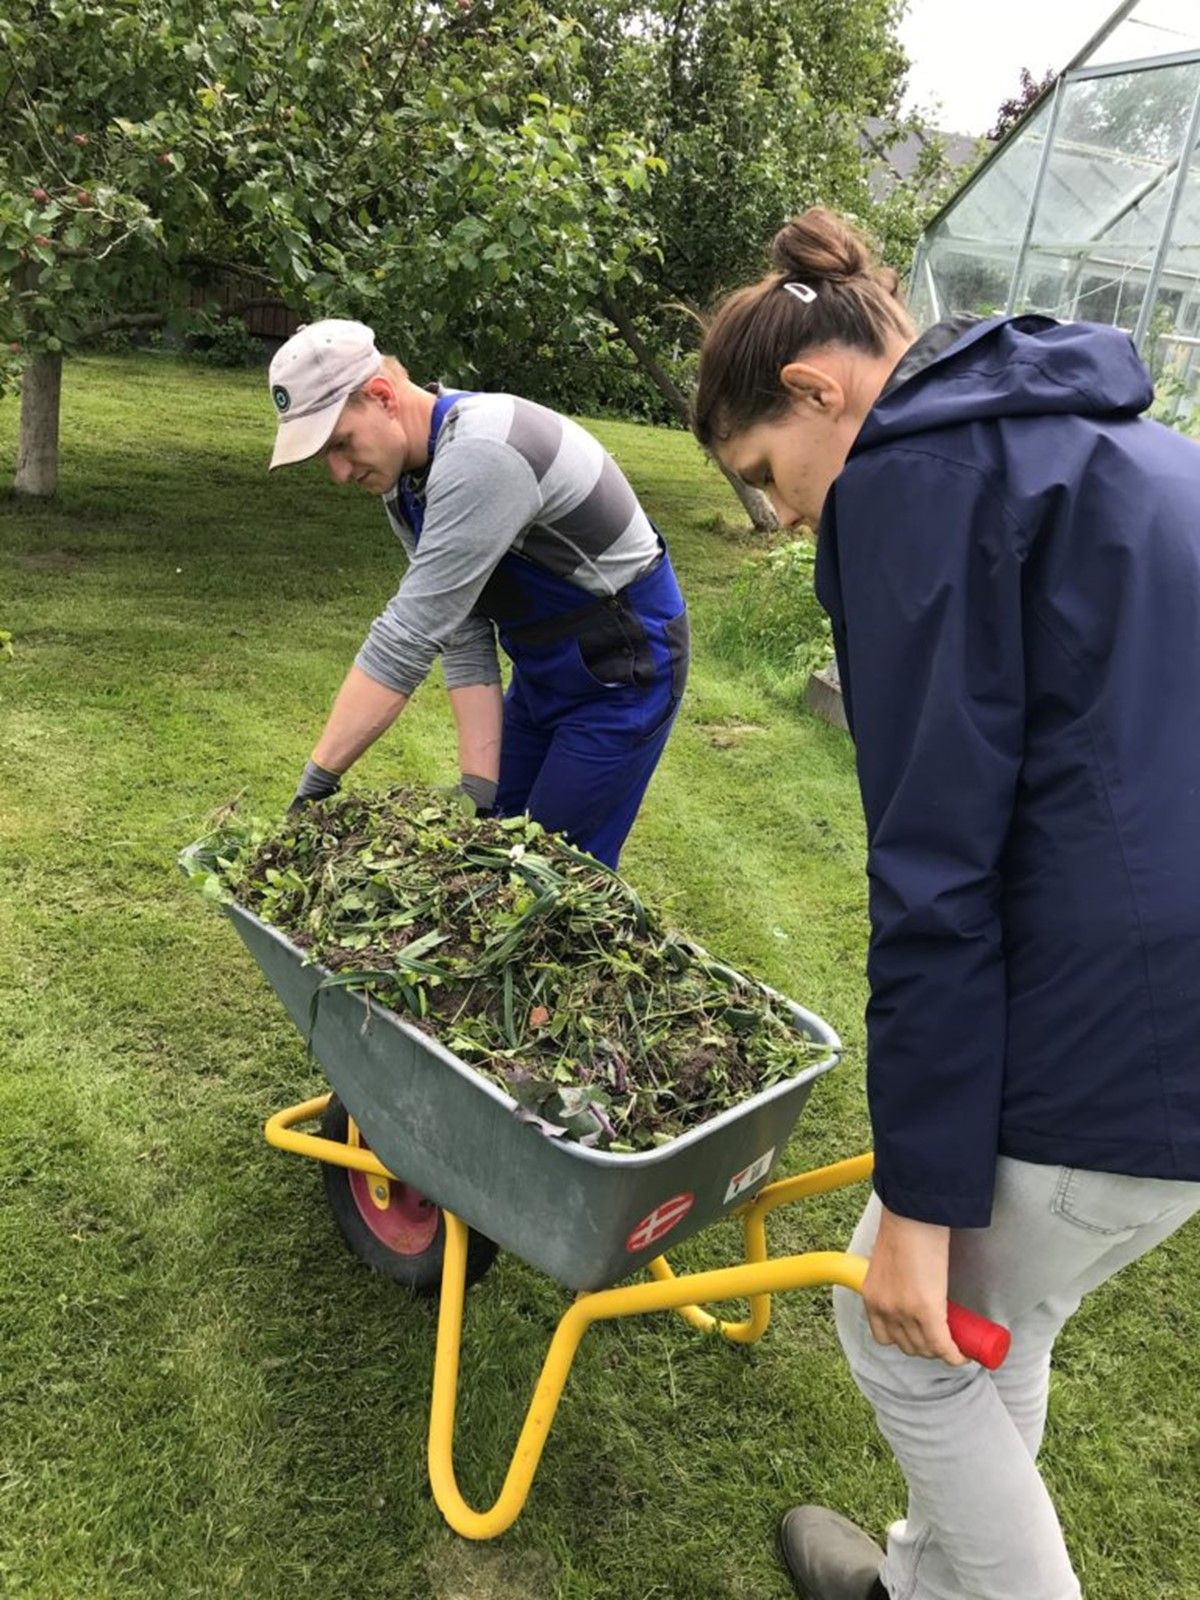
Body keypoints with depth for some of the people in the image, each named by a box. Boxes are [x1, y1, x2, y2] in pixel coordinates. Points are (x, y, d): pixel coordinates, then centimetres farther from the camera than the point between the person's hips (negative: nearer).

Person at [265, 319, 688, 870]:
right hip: (541, 669, 9)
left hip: (622, 670, -8)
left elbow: (410, 635, -33)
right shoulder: (404, 478, -2)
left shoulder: (481, 455, -31)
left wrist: (319, 777, -27)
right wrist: (479, 785, -13)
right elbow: (461, 634, -5)